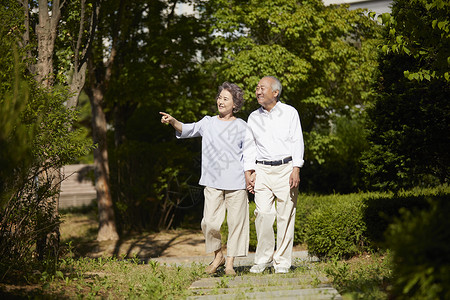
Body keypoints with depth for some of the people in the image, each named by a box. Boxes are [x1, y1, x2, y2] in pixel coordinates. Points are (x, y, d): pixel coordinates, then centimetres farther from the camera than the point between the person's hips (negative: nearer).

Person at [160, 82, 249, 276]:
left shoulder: (241, 126, 5)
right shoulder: (208, 123, 10)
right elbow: (188, 130, -4)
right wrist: (173, 121, -23)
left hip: (236, 183, -1)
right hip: (213, 182, 1)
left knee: (236, 222, 0)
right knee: (209, 223, -5)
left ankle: (230, 263, 11)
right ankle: (217, 256, 17)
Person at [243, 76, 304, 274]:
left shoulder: (289, 113, 4)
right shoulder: (253, 118, 13)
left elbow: (297, 142, 1)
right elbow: (249, 146, 16)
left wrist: (296, 170, -9)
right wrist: (248, 172, 7)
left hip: (286, 168, -2)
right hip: (262, 170, 2)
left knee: (286, 215, -3)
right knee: (263, 213, -10)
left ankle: (282, 261, 4)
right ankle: (263, 258, 2)